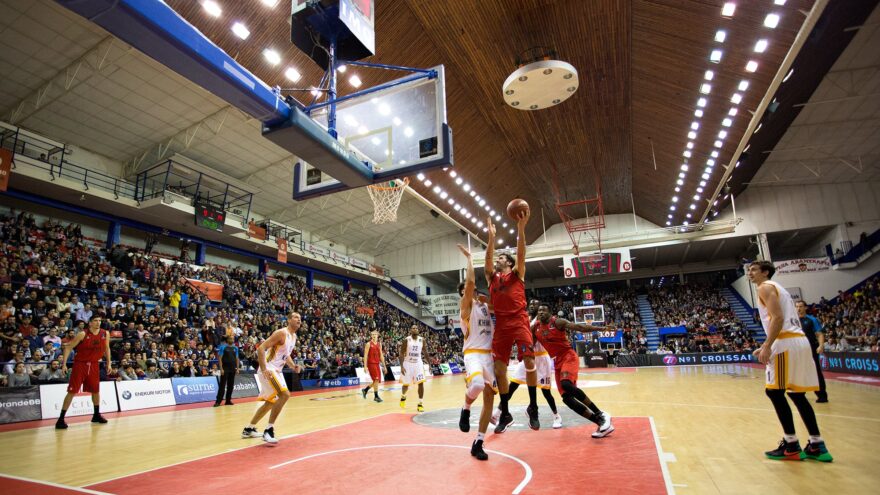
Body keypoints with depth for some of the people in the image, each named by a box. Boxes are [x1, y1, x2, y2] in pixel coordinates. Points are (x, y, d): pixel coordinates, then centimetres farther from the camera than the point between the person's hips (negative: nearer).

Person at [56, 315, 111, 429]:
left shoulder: (105, 334, -2)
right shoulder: (82, 334, -14)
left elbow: (106, 348, 12)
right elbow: (68, 347, -10)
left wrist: (108, 363, 10)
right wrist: (64, 364, -17)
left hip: (94, 365, 4)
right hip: (80, 364, -4)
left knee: (96, 390, 12)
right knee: (72, 391, -5)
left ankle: (96, 415, 26)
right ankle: (61, 419, 4)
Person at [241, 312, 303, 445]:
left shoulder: (294, 337, 11)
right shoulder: (281, 333, -18)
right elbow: (261, 348, -23)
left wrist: (293, 366, 7)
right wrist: (264, 369, -31)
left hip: (277, 371, 10)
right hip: (269, 370, -10)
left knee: (270, 402, 19)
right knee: (285, 394, -23)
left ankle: (249, 429, 34)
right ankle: (268, 430, -16)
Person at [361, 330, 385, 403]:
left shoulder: (379, 344, 11)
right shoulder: (368, 344, -6)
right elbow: (365, 355, -9)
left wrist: (384, 366, 13)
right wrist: (365, 366, -16)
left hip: (377, 364, 7)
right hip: (371, 364, -7)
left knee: (377, 381, 9)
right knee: (376, 380, -12)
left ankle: (365, 390, 29)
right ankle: (376, 396, -2)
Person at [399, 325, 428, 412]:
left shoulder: (422, 340, -1)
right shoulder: (406, 340, -11)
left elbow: (425, 353, 10)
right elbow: (402, 354, -10)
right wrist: (401, 366, -18)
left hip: (418, 363, 2)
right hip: (408, 364, -2)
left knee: (421, 383, -10)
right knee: (406, 384, 9)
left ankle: (420, 404, 0)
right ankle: (403, 396, 42)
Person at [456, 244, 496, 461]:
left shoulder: (484, 304, 17)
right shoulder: (465, 304, -4)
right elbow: (470, 281, -19)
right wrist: (469, 257, -11)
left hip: (489, 354, 7)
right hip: (473, 353, -7)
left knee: (489, 398, 4)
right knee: (477, 384, -35)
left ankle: (478, 443, 14)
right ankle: (465, 409, -1)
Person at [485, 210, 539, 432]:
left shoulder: (517, 274, 9)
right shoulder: (492, 278, 17)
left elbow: (521, 254, -6)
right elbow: (488, 258, 2)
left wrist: (521, 228, -15)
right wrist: (491, 236, -4)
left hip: (519, 321, -3)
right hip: (501, 324, 4)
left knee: (529, 362, -12)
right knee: (499, 369, 1)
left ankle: (533, 407, 9)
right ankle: (505, 413, 14)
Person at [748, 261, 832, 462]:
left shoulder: (765, 287, -4)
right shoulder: (776, 288, 26)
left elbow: (778, 318, -17)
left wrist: (767, 347, -18)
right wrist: (765, 346, 25)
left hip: (787, 343, -10)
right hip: (799, 340, 10)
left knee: (774, 391, -5)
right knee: (796, 393, 13)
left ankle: (792, 446, -1)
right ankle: (817, 445, 16)